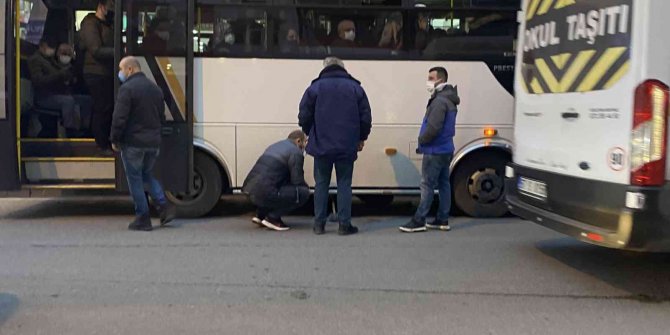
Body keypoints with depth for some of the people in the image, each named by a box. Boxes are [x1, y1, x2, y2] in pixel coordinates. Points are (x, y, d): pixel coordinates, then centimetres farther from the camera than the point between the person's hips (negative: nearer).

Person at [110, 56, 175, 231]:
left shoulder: (127, 88, -12)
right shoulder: (155, 88, 12)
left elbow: (119, 118, -16)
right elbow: (161, 117, 17)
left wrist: (114, 140, -6)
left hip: (133, 142, -7)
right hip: (153, 143, 7)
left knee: (135, 179, 3)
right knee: (147, 175, 21)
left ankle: (143, 218, 6)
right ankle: (165, 207, 6)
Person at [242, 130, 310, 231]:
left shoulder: (275, 146, 24)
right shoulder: (295, 152, -4)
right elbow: (297, 181, -6)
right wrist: (306, 188, 16)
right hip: (265, 194, -9)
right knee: (303, 193, -3)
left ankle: (260, 215, 20)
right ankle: (272, 218, -2)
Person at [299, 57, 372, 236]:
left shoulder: (315, 87, 1)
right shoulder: (355, 88, 4)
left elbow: (304, 117, -1)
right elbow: (365, 117, 3)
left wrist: (311, 134, 17)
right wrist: (361, 138, 18)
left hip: (321, 146, 0)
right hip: (347, 147, 0)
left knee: (321, 184, 9)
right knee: (344, 184, 6)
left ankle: (319, 224, 10)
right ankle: (344, 224, 4)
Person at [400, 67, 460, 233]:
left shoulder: (439, 101, -18)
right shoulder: (449, 100, 15)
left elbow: (433, 128, -25)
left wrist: (421, 140, -8)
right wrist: (424, 141, 12)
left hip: (435, 151, -10)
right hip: (445, 149, 10)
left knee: (427, 185, -6)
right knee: (443, 183, 11)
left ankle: (419, 221, -2)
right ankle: (442, 220, 17)